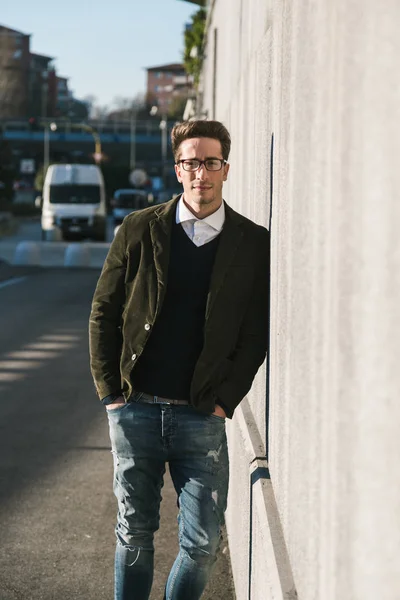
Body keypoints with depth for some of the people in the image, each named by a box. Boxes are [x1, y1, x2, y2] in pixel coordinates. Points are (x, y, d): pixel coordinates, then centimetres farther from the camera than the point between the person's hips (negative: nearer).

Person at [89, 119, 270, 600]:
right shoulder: (139, 230, 3)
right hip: (135, 410, 1)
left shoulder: (254, 244, 2)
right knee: (134, 534, 9)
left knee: (202, 543, 0)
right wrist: (110, 392, 1)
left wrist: (225, 399, -4)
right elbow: (103, 313, 7)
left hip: (201, 416, 0)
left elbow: (257, 333, 4)